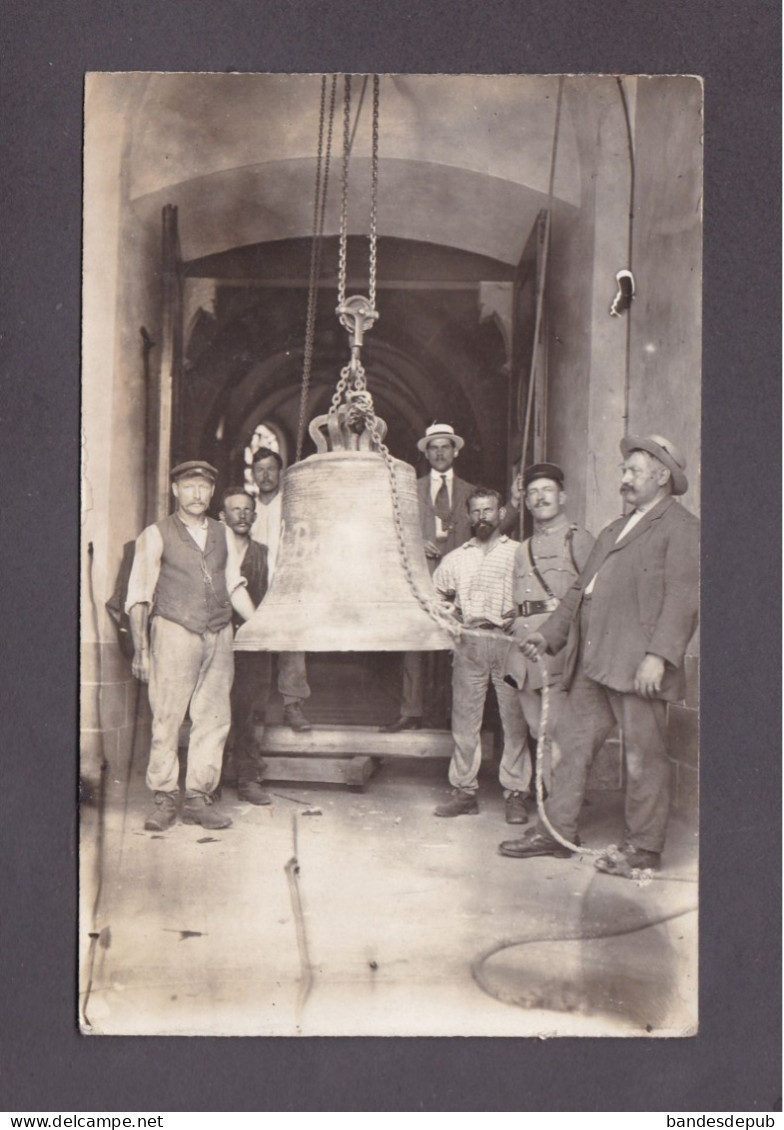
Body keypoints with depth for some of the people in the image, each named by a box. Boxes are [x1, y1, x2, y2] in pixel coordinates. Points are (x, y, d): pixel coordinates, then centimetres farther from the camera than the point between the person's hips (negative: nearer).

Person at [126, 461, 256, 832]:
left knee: (214, 717, 3)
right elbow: (138, 595, 1)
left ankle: (198, 797, 12)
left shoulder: (223, 534, 14)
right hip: (175, 634, -4)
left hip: (219, 635, 4)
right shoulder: (155, 536, 2)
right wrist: (140, 647, -5)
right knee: (167, 718, -4)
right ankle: (165, 799, 8)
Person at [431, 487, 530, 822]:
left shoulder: (519, 553, 9)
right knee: (464, 719, 3)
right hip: (469, 641, 3)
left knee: (514, 720, -4)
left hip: (509, 641, -2)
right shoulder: (455, 558, 18)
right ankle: (464, 791, 11)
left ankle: (515, 794, 4)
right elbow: (432, 594, 25)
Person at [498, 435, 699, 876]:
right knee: (575, 741, 11)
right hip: (593, 661, 8)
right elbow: (582, 588, 25)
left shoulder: (682, 528, -2)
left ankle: (644, 847, 13)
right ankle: (557, 831, 21)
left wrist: (659, 655, -21)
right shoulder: (615, 530, 24)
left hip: (637, 664, -8)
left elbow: (681, 599, -12)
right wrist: (550, 632, 16)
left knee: (644, 756, 1)